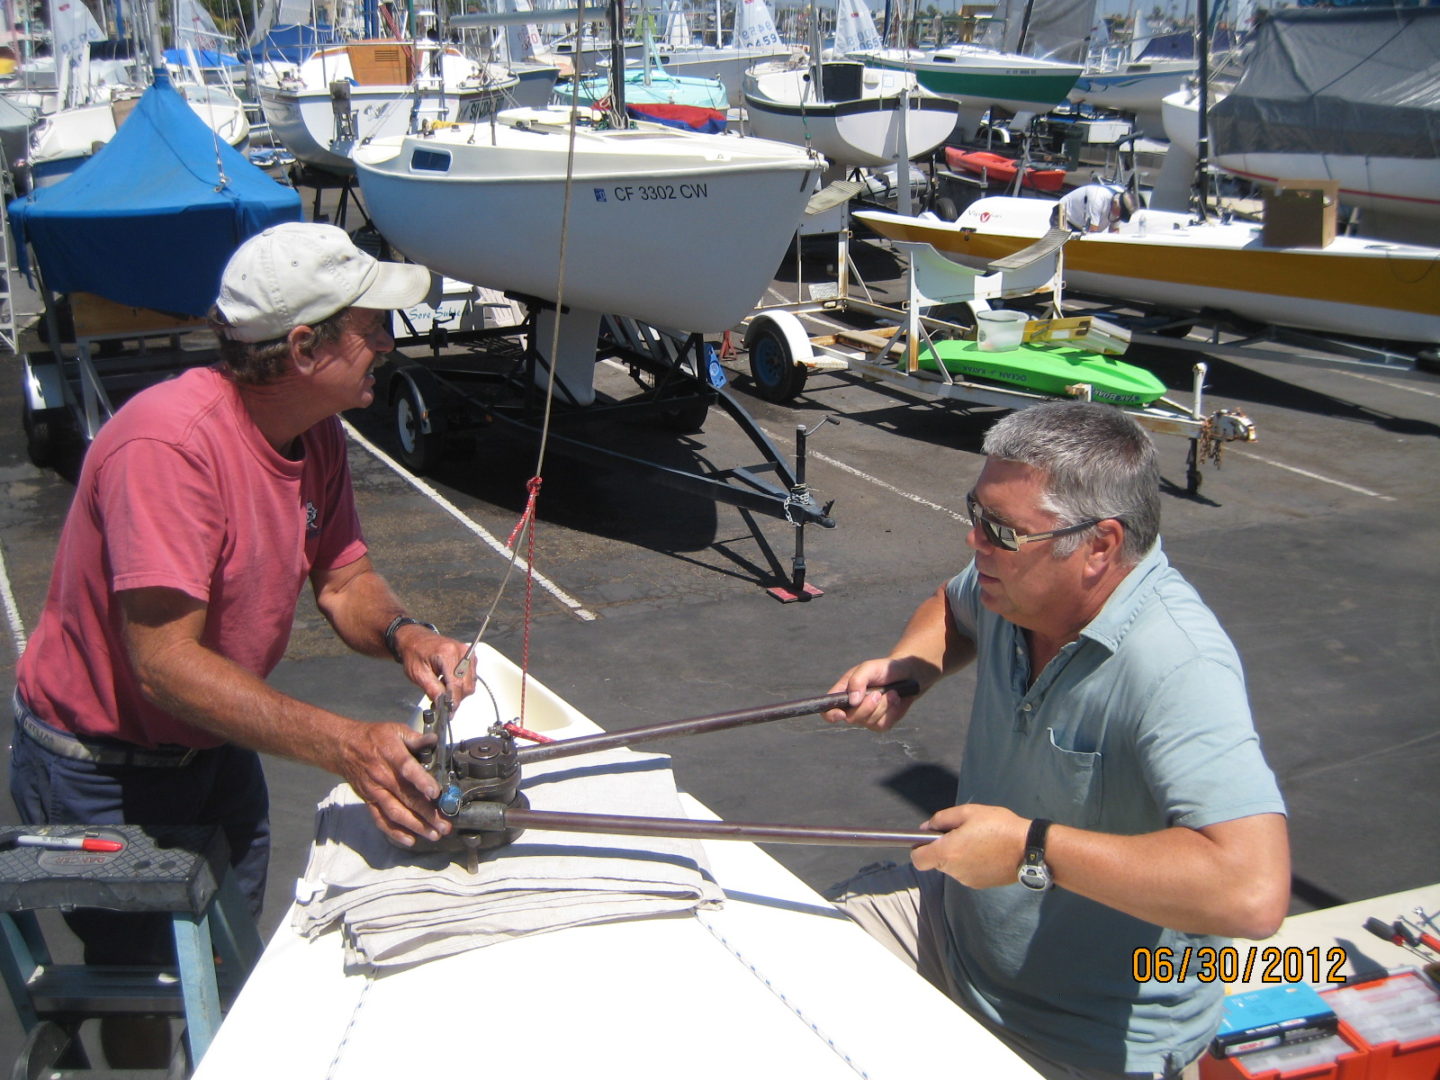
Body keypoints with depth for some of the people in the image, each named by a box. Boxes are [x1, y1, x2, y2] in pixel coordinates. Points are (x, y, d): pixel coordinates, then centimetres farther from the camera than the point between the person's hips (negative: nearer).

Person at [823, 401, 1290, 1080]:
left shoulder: (1179, 668, -32)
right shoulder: (1019, 584, -7)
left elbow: (1254, 891, -42)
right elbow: (953, 609, 19)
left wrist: (1032, 849, -34)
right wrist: (905, 670, -4)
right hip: (960, 917, 7)